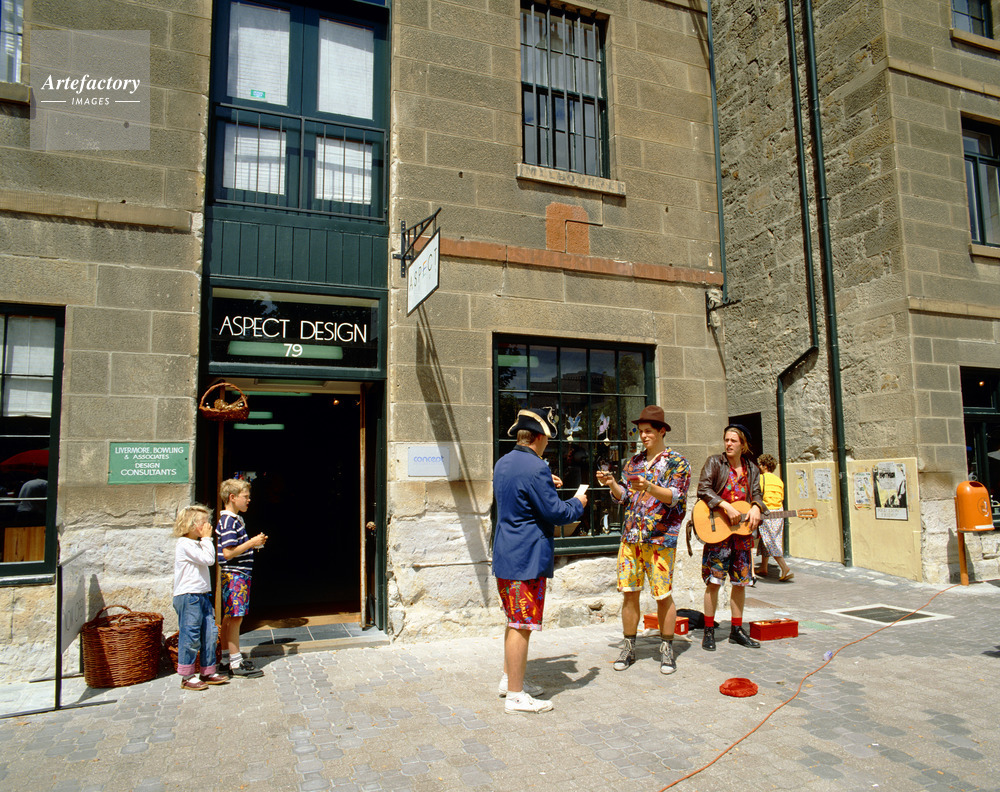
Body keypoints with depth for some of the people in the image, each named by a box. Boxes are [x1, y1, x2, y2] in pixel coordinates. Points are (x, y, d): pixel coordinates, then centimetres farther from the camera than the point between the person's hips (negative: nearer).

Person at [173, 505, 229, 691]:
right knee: (190, 637, -3)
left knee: (210, 634, 10)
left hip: (201, 596, 10)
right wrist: (207, 538, -14)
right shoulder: (185, 544, -14)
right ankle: (187, 677, 8)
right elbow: (208, 559, -20)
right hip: (188, 597, -10)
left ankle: (208, 673, 19)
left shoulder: (196, 544, 19)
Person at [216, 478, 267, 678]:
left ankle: (227, 659, 23)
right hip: (234, 575, -10)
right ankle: (236, 663, 0)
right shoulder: (228, 522, -16)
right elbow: (228, 553, -21)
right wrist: (252, 543, -17)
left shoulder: (236, 519, 16)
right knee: (235, 618, -5)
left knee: (229, 618, 15)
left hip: (240, 575, 10)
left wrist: (254, 543, 10)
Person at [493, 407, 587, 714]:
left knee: (515, 622, 22)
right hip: (527, 560, -10)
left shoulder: (503, 463, 9)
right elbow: (555, 513, -17)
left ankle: (509, 679, 33)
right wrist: (577, 503, 1)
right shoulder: (535, 468, -20)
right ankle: (516, 695, 8)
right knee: (522, 625, -1)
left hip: (505, 556, 10)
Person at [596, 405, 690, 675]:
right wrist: (612, 484, -4)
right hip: (630, 537, 5)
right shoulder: (633, 462, 14)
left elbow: (675, 497, -14)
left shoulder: (677, 462, -1)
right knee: (629, 592, 5)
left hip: (660, 539, -4)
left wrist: (649, 487, -30)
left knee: (663, 595, 2)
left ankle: (667, 650, 17)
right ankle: (628, 647, 18)